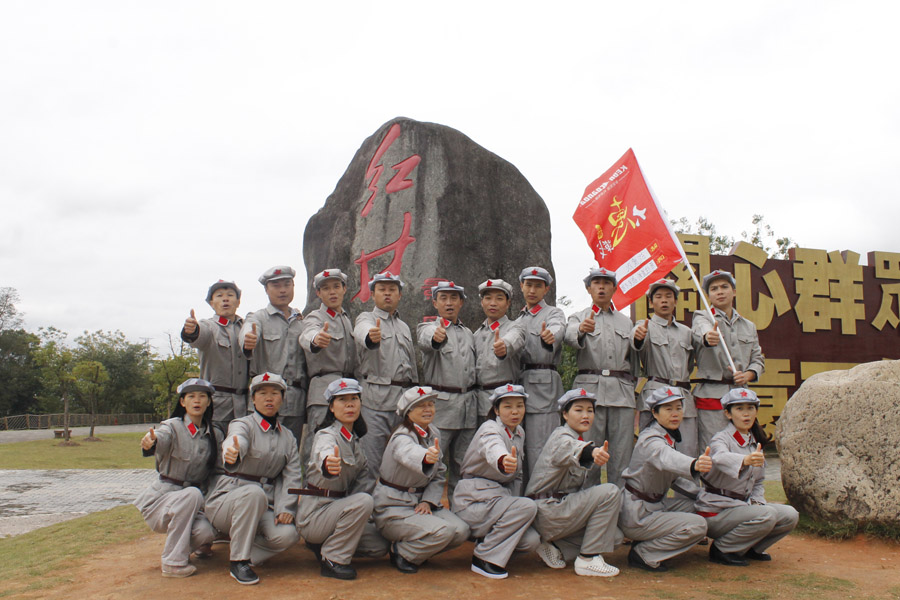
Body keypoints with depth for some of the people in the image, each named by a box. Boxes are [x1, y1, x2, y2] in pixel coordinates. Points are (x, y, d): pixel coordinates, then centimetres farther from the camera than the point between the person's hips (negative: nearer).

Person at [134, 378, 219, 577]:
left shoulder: (211, 434, 4)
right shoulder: (173, 427, -12)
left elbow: (215, 470, 11)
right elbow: (162, 438, -36)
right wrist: (150, 442, -57)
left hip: (191, 503, 4)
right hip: (161, 498, -4)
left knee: (206, 532, -26)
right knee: (192, 494, -35)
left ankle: (184, 546, 11)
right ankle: (173, 562, -22)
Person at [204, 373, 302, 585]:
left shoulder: (288, 437, 10)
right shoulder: (243, 425, -7)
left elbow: (292, 475, 2)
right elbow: (236, 440, -33)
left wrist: (285, 508, -14)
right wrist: (232, 453, -57)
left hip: (263, 507, 4)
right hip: (226, 500, -4)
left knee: (288, 534, -25)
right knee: (254, 492, -37)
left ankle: (248, 555, 3)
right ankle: (238, 562, -22)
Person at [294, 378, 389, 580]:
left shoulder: (354, 440, 7)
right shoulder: (327, 435, -19)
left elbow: (363, 476, 12)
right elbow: (323, 453, -43)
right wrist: (328, 465, -67)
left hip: (337, 507, 8)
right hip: (314, 513, -8)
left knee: (380, 546, 2)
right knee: (364, 501, -31)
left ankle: (324, 545, 16)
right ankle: (333, 559, -15)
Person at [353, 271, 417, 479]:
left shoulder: (404, 327, 21)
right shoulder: (366, 319, 2)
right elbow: (362, 332, -24)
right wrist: (371, 337, -48)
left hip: (405, 398, 5)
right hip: (376, 398, -5)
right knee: (372, 460, -5)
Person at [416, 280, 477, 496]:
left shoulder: (469, 334, 18)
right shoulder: (427, 327, 0)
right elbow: (426, 341, -26)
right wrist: (436, 337, -49)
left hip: (468, 403, 5)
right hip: (440, 403, -5)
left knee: (461, 464, 11)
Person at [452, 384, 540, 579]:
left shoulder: (519, 433, 10)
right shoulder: (489, 429, -15)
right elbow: (493, 448, -41)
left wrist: (514, 502, 3)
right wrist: (504, 461, -64)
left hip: (500, 495, 7)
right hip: (473, 501, -7)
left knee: (532, 541, -14)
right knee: (528, 507, -27)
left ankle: (486, 541, 13)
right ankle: (484, 558, -14)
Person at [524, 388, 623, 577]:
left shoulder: (582, 440, 16)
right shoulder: (560, 435, -11)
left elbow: (579, 487, 13)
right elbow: (569, 448, -40)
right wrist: (592, 451, -60)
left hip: (563, 508, 9)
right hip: (546, 510, -9)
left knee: (613, 537, 3)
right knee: (609, 492, -20)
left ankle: (555, 545, 8)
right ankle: (587, 559, -15)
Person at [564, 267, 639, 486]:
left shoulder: (626, 322, 21)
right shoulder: (578, 318, 10)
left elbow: (634, 361, 22)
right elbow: (571, 336, -15)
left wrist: (633, 393, 15)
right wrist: (582, 330, -38)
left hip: (622, 391, 3)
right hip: (590, 388, -2)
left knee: (622, 454, -1)